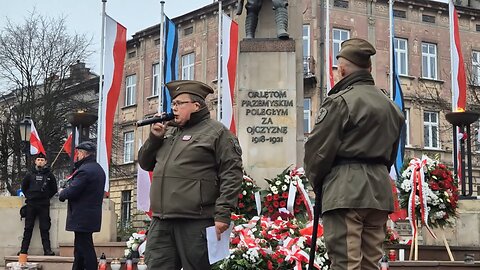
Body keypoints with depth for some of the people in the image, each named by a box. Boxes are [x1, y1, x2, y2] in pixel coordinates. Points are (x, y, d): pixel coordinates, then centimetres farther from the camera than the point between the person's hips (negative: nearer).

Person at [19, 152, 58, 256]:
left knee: (45, 228, 0)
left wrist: (47, 197, 6)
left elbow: (54, 189, 12)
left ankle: (47, 249, 0)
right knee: (28, 228, 4)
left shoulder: (49, 175, 4)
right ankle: (23, 250, 6)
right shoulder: (30, 175, 7)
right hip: (31, 205, 1)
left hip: (44, 205, -1)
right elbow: (23, 186, 18)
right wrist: (28, 196, 9)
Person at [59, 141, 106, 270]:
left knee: (85, 248, -5)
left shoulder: (85, 170, -18)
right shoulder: (98, 169, 14)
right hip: (93, 214, 10)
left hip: (82, 217, -10)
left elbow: (71, 191, -21)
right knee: (80, 248, 17)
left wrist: (61, 194, 0)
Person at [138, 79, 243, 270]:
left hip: (196, 223, -6)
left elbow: (231, 173, -9)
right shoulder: (169, 132, 20)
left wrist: (223, 213, -17)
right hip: (161, 222, 7)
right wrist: (154, 138, 8)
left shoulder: (216, 131, -1)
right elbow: (145, 164, 26)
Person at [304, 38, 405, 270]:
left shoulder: (340, 101, -8)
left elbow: (318, 149, -8)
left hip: (346, 191, -8)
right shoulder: (389, 105, 18)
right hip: (379, 190, 8)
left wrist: (316, 182, 8)